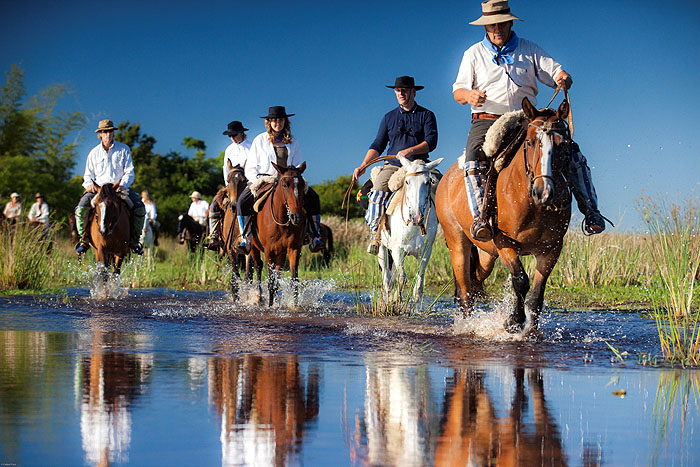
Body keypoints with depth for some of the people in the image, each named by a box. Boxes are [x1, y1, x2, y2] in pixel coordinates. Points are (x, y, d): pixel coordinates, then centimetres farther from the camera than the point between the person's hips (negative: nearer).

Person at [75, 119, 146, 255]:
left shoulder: (124, 149, 4)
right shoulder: (94, 153, 10)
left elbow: (129, 172, 3)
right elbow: (88, 174, 16)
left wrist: (122, 185, -16)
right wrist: (89, 184, -7)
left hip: (120, 187, -1)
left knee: (139, 208, -25)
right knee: (81, 209, -23)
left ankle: (134, 240, -9)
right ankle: (84, 239, -6)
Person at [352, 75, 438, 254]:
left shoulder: (426, 115, 8)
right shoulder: (389, 117, 17)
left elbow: (431, 142, -5)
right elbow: (378, 146, 16)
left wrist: (410, 151, -21)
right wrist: (363, 166, 2)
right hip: (393, 166, 2)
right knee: (377, 190, -27)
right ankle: (375, 234, -22)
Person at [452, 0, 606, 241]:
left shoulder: (530, 50, 12)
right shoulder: (474, 54, 11)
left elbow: (557, 73, 5)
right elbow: (457, 91, 8)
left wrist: (563, 79, -21)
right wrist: (469, 95, -17)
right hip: (487, 120, -1)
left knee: (571, 151, -16)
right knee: (474, 160, -33)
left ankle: (590, 209, -12)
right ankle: (480, 217, -39)